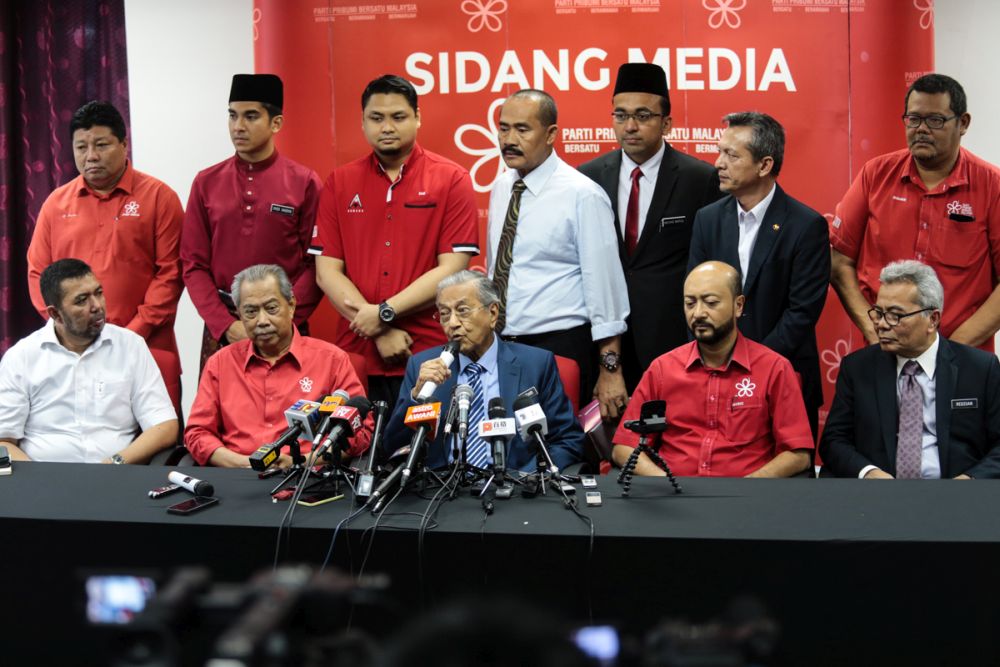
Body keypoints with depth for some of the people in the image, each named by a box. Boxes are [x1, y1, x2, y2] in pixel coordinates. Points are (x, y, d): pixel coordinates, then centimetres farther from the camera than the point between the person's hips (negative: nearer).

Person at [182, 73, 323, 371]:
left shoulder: (305, 183, -1)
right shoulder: (207, 183, 6)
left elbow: (316, 263, -4)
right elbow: (194, 264, 5)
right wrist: (225, 325, -7)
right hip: (220, 331, 2)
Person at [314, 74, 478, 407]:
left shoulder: (452, 179, 1)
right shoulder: (339, 183, 8)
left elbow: (452, 268, -7)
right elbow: (327, 271, 2)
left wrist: (385, 312, -13)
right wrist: (378, 331, -9)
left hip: (430, 357, -2)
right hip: (357, 355, 2)